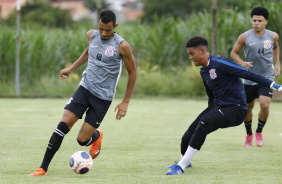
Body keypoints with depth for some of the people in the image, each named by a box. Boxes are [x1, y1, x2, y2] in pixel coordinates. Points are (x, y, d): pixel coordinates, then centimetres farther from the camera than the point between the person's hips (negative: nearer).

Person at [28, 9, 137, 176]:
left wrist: (125, 102, -3)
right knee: (63, 125, -13)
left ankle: (97, 136, 33)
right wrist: (72, 68, 21)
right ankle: (43, 168, -7)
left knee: (82, 140, -5)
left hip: (103, 98, -4)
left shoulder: (122, 46, -14)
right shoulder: (92, 35, 1)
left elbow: (132, 73, -4)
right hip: (85, 88, 4)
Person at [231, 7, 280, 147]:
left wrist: (277, 63, 11)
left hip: (267, 77, 0)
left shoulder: (273, 36, -2)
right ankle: (249, 134, 33)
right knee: (248, 107, 9)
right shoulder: (245, 37, -9)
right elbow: (234, 53, 0)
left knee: (265, 105, -17)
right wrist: (242, 63, -18)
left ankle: (259, 132, 8)